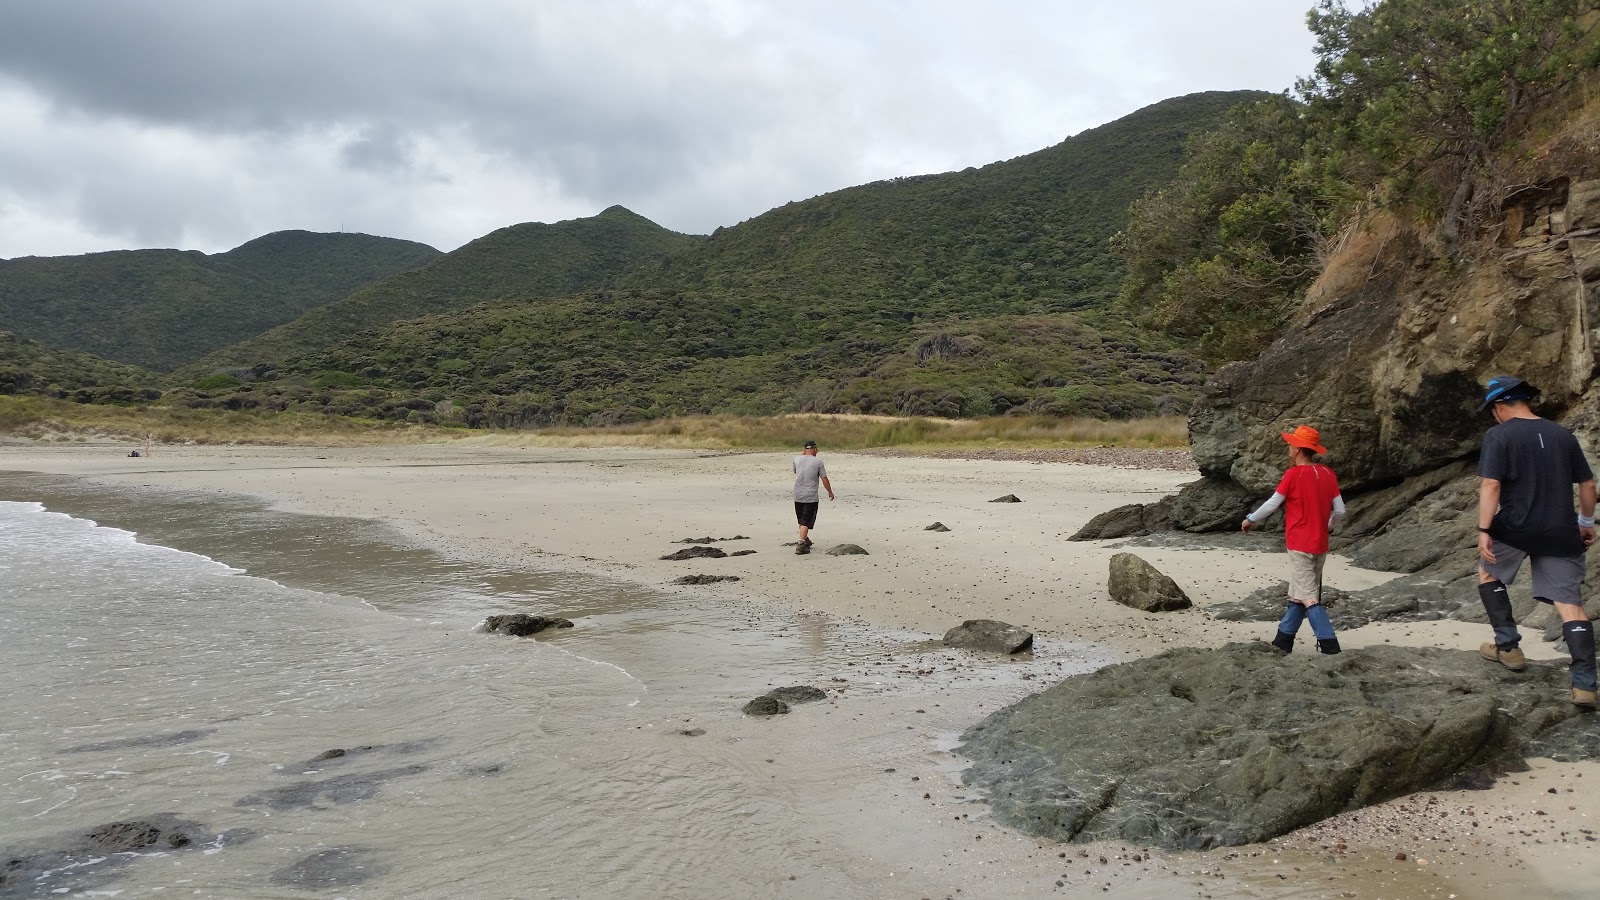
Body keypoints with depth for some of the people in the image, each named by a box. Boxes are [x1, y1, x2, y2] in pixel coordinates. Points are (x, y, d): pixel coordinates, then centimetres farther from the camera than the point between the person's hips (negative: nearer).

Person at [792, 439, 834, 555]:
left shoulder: (797, 459, 2)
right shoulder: (818, 462, -8)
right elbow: (824, 480, -6)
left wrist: (802, 454, 28)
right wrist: (830, 492, 9)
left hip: (798, 496, 5)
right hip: (811, 497, -5)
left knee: (802, 521, 20)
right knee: (806, 522, -5)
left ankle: (805, 540, 35)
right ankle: (801, 545, -14)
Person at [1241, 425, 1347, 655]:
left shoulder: (1294, 474, -13)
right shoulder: (1328, 474, 4)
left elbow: (1272, 504, -7)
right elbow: (1339, 510, 5)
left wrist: (1250, 520, 9)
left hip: (1300, 545, -7)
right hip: (1320, 545, 7)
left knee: (1308, 598, -5)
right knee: (1298, 594, 15)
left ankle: (1329, 643, -12)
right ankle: (1283, 640, 24)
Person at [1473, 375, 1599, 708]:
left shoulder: (1498, 435, -7)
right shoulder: (1562, 434, 10)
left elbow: (1490, 485, -16)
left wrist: (1484, 530, -15)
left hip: (1515, 528, -4)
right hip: (1560, 533, 4)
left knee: (1488, 573, 24)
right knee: (1570, 604, 3)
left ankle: (1508, 646, 21)